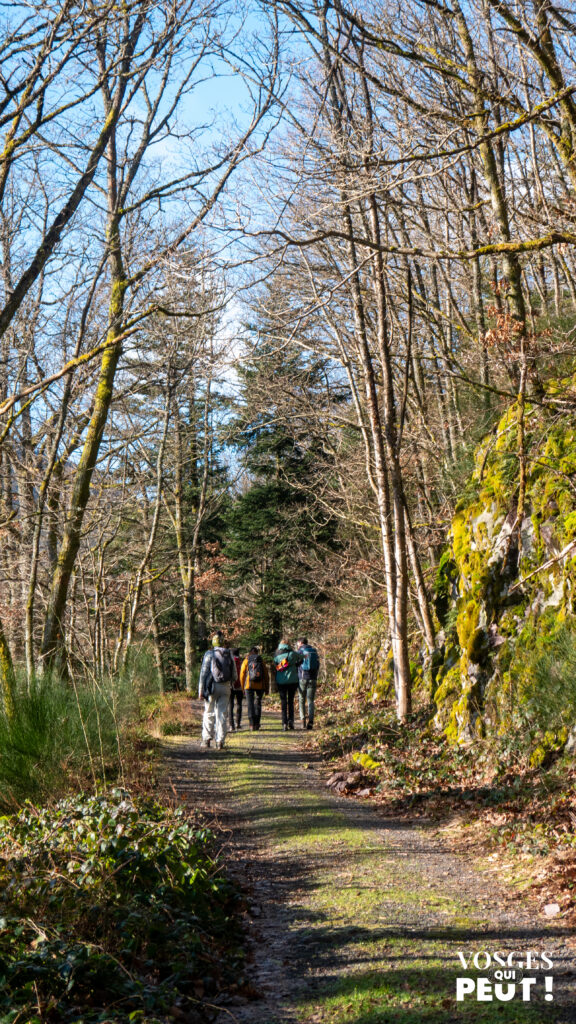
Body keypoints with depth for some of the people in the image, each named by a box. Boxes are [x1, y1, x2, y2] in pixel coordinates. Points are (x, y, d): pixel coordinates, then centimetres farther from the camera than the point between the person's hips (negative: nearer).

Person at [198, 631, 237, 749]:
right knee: (222, 714, 5)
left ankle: (206, 739, 9)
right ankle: (220, 741, 3)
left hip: (212, 686, -2)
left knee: (209, 713, 9)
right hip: (226, 687, 2)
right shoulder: (229, 656, 6)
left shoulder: (209, 654, -5)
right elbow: (235, 676, 8)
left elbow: (203, 673, -7)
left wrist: (200, 690, -5)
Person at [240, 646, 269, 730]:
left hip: (249, 685, -1)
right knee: (258, 703, 16)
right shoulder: (261, 660, 7)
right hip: (260, 685, 1)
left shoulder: (246, 661, 5)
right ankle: (257, 723, 13)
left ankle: (252, 724, -10)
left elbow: (242, 675, 5)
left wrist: (243, 688, 14)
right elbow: (266, 675, 5)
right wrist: (266, 688, 11)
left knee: (250, 704, 1)